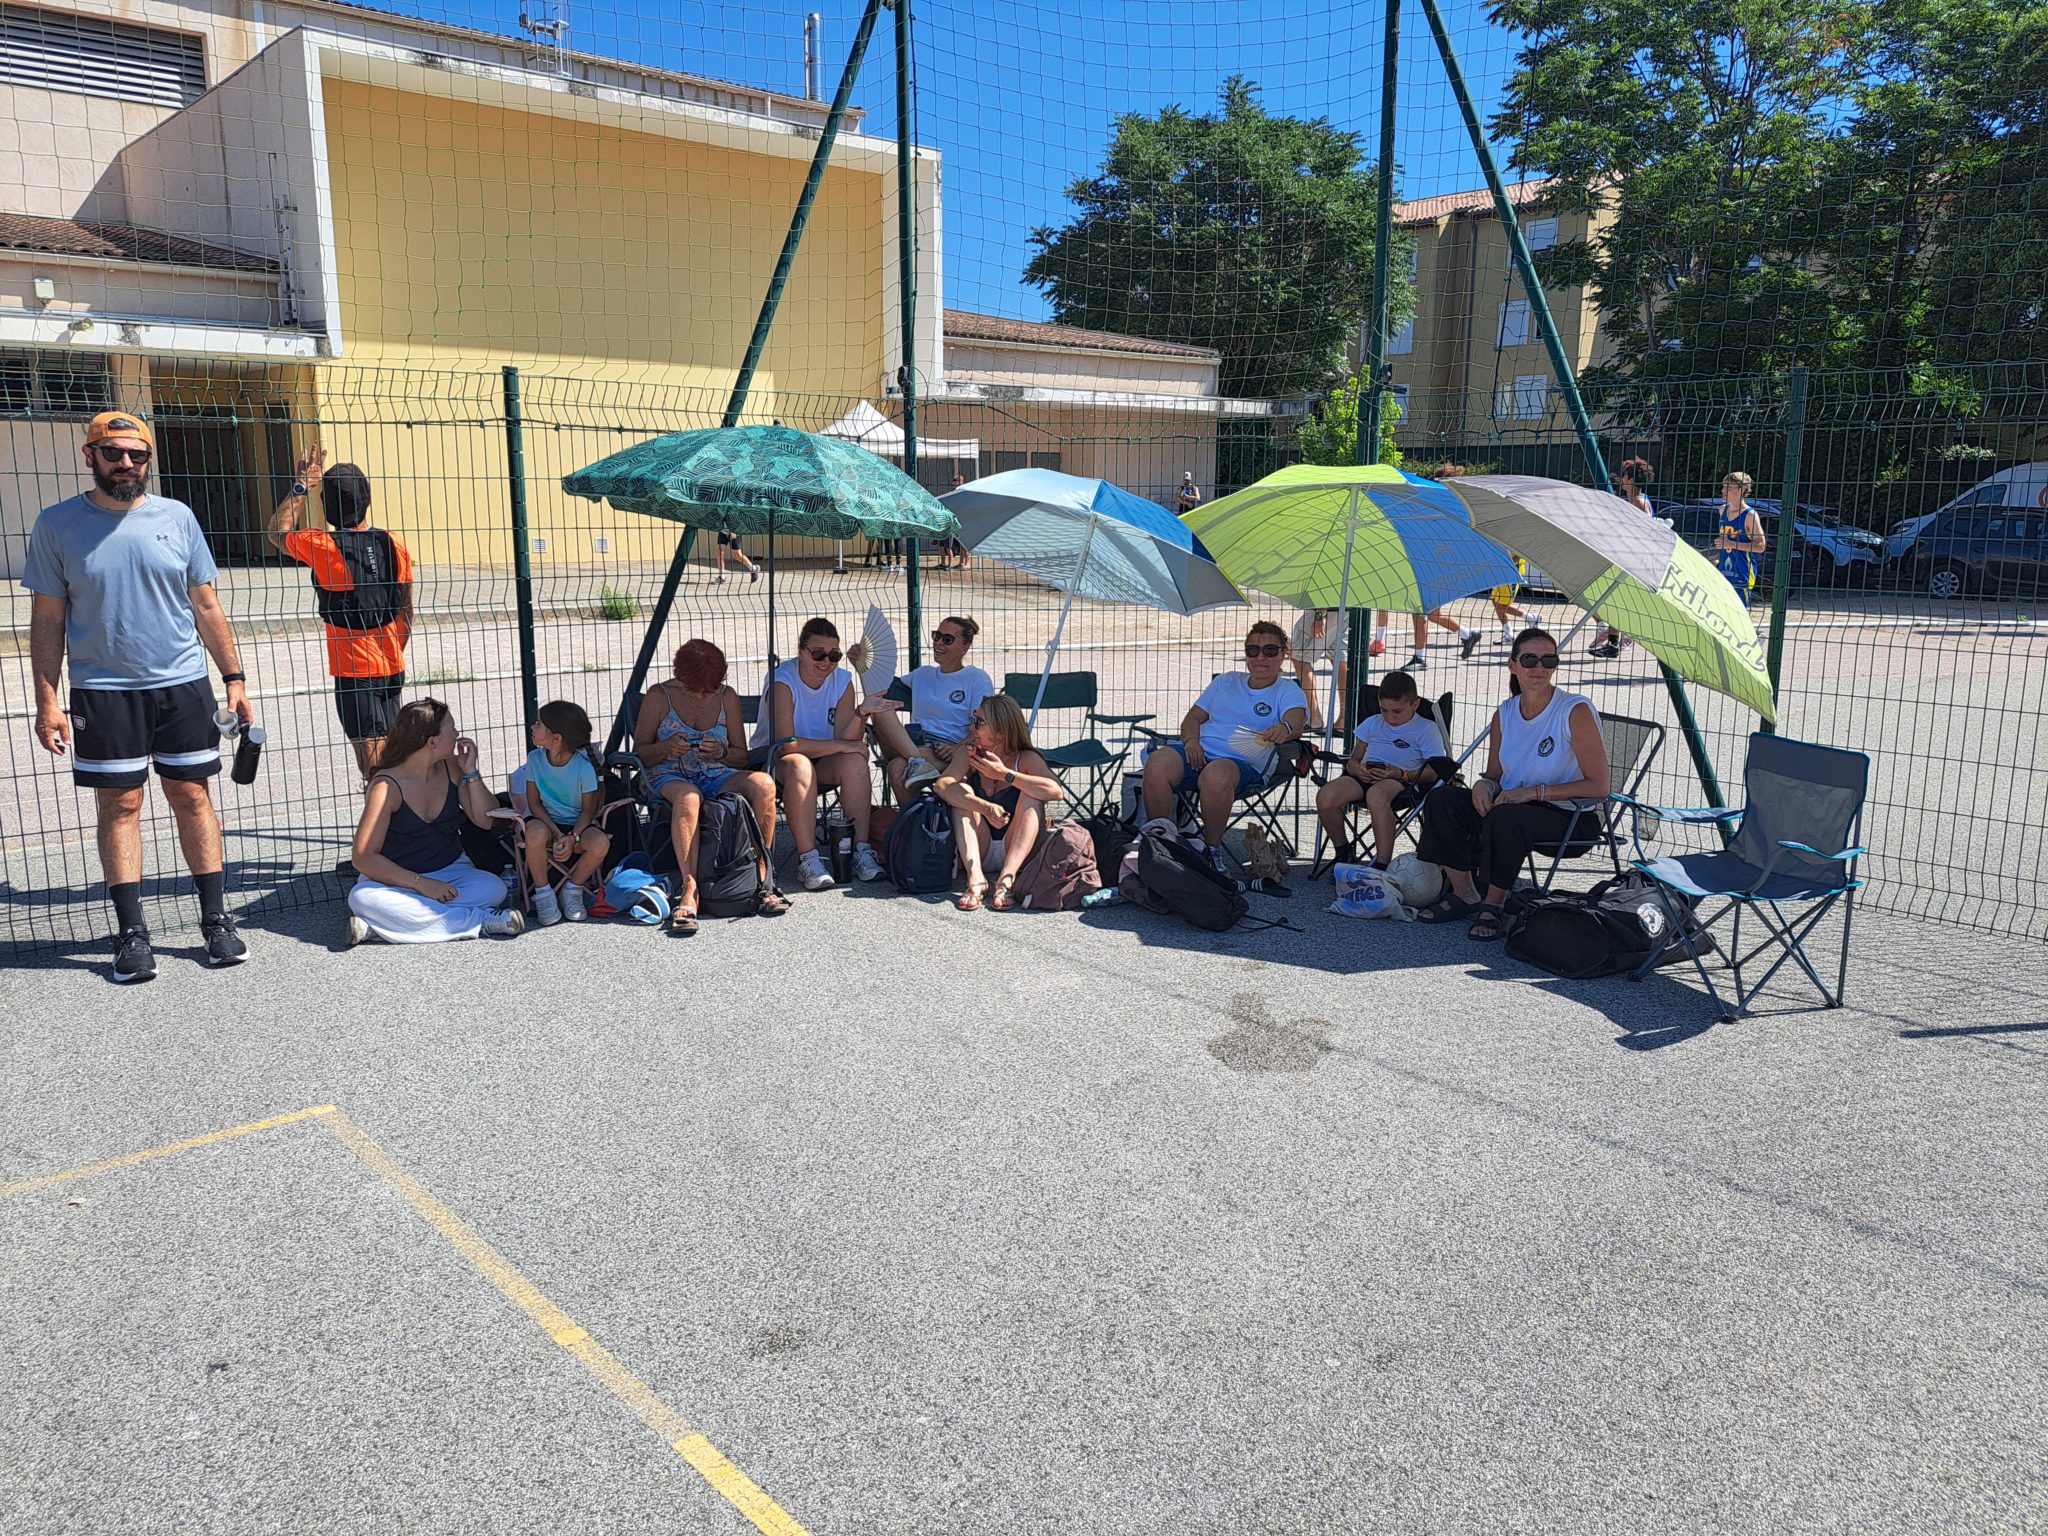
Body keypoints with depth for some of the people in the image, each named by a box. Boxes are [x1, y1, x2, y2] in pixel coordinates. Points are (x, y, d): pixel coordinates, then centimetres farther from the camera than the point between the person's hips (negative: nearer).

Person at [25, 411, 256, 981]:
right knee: (119, 804, 3)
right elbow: (47, 620, 1)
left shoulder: (177, 518, 4)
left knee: (192, 796, 5)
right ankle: (131, 933, 11)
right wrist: (46, 702, -5)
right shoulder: (57, 525, 0)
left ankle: (216, 920, 12)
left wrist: (234, 678, 4)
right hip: (103, 692, -1)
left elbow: (207, 606, 8)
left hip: (182, 684, 1)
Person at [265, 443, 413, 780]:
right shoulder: (392, 544, 0)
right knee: (389, 751, 17)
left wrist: (301, 486, 10)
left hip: (354, 670, -5)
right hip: (392, 667, 5)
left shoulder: (323, 546, -12)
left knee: (373, 762, -4)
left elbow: (278, 533, 9)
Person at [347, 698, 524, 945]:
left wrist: (471, 772, -10)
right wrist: (421, 884, -26)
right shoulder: (388, 786, -15)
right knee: (362, 898, -35)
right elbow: (364, 858, -18)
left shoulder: (450, 767, 0)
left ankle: (377, 925, -27)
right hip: (397, 881, -3)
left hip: (451, 872, 4)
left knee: (493, 888, -26)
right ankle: (480, 920, -35)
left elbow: (486, 820, 2)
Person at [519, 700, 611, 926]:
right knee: (536, 833, -36)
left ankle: (572, 890, -4)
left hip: (576, 823, -1)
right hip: (545, 821, 1)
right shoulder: (535, 758, -6)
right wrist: (556, 833, -17)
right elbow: (534, 803, -3)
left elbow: (588, 810, -7)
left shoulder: (584, 766, -14)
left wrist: (573, 838, -24)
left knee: (600, 843, -32)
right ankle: (543, 894, -15)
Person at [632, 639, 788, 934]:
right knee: (687, 798, -41)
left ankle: (762, 876, -21)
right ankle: (689, 891, -45)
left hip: (717, 775, 3)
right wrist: (666, 748, -20)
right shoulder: (658, 697, 1)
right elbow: (639, 754, 2)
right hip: (671, 777, -3)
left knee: (763, 784, -30)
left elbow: (742, 757, 10)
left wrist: (722, 752, -13)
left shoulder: (728, 698, 8)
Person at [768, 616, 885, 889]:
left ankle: (861, 850, -26)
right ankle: (808, 860, -35)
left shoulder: (842, 680, -3)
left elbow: (846, 739, -11)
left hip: (824, 762, 4)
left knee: (855, 761, -26)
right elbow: (785, 744, -26)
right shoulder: (782, 680, -17)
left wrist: (861, 714, -32)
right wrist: (841, 745, -28)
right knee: (799, 765, -37)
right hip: (775, 761, -4)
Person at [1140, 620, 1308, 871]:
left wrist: (1286, 728, -37)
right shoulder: (1226, 681, 27)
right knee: (1158, 763, -31)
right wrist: (1191, 740, -1)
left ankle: (1211, 847, -17)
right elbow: (1193, 717, 24)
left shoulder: (1288, 691, 12)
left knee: (1216, 775, -41)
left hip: (1245, 762, -4)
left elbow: (1296, 722, -10)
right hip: (1199, 752, 4)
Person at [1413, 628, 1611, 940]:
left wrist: (1533, 791, -21)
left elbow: (1598, 785, -17)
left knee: (1504, 818, -36)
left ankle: (1493, 906, -13)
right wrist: (1484, 785, -11)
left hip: (1567, 815, -6)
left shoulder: (1576, 711, -14)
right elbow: (1495, 775, 15)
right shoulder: (1505, 714, 5)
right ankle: (1465, 895, -2)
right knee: (1441, 799, -13)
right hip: (1513, 805, 6)